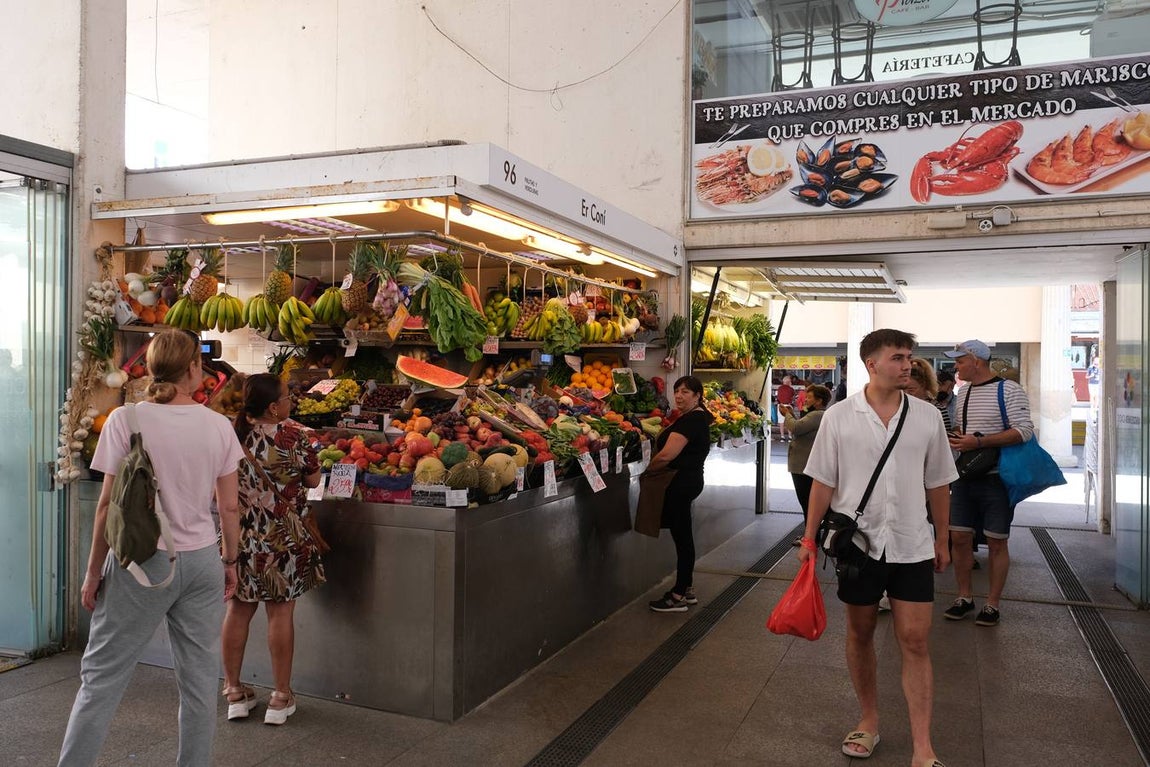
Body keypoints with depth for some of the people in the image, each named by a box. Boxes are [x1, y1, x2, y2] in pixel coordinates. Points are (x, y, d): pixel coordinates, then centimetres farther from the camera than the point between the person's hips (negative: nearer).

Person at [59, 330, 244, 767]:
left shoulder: (126, 420, -9)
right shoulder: (218, 425, -2)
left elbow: (109, 504, -9)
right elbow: (230, 507, 2)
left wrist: (94, 571, 2)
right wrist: (230, 561, 15)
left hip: (141, 562, -2)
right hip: (201, 561, 3)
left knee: (101, 675, 10)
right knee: (199, 677, 12)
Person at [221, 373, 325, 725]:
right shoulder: (293, 437, -14)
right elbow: (313, 480, -2)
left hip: (239, 537, 4)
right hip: (282, 539, -3)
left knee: (237, 611, 13)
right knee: (281, 614, 5)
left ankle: (234, 691, 25)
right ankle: (281, 697, 15)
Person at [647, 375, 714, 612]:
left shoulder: (690, 420, -19)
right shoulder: (699, 417, 14)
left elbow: (666, 455, -24)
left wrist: (648, 469, -8)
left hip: (681, 483, -11)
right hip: (690, 479, 11)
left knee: (681, 536, -3)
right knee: (683, 535, 16)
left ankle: (679, 596, 5)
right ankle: (686, 589, 26)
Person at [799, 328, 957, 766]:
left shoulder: (927, 416, 1)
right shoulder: (839, 417, -4)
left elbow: (937, 484, 8)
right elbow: (823, 482, -1)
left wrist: (941, 540, 12)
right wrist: (810, 538, -2)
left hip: (912, 545, 1)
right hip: (857, 542, 0)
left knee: (916, 642, 0)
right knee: (859, 634, 13)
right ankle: (868, 721, 31)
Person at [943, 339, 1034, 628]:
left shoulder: (1009, 390, -11)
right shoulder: (963, 392, 13)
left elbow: (1024, 430, -19)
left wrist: (979, 442, -24)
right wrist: (956, 437, 2)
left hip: (996, 477, -6)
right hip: (966, 475, 7)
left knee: (997, 542, 3)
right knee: (960, 537, 7)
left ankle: (992, 604, 14)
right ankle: (964, 597, 20)